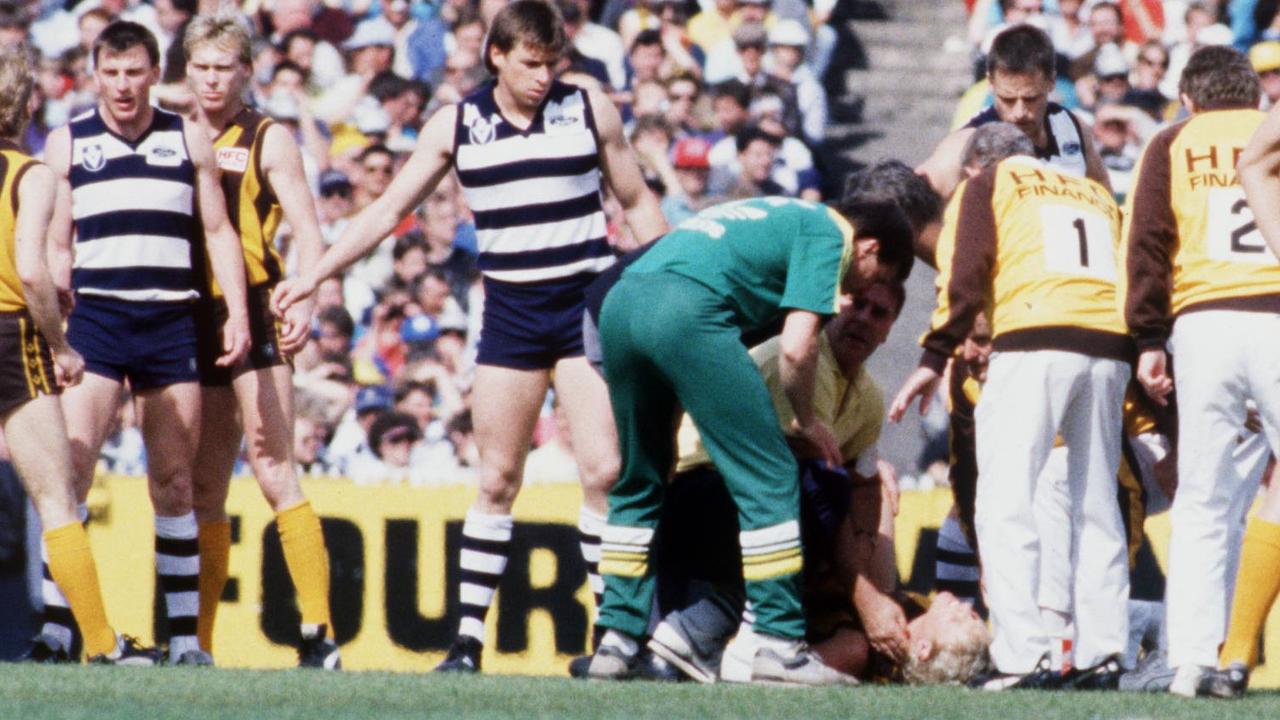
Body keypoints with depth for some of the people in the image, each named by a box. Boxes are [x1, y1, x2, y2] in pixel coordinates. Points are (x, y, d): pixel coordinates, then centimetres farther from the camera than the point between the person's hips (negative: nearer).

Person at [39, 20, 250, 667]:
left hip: (171, 322, 1)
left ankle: (184, 636, 6)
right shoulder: (67, 144, 8)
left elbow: (218, 230, 13)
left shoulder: (188, 140, 11)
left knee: (174, 484, 3)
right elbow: (57, 248, 10)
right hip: (94, 317, -1)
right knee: (69, 467, -14)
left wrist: (238, 312, 2)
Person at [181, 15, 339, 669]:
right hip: (190, 320, 5)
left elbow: (308, 231, -4)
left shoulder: (268, 140, 2)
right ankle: (198, 640, 12)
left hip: (252, 315, -5)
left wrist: (304, 302, -19)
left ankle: (317, 633, -16)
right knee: (203, 489, 8)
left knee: (274, 473, -13)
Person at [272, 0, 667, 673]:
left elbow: (638, 203, 11)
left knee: (605, 471, -10)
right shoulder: (456, 125, 3)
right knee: (497, 479, -1)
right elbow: (387, 210, 7)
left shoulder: (590, 111, 2)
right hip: (510, 310, 1)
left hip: (587, 301, -1)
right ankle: (468, 637, 3)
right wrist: (312, 276, 1)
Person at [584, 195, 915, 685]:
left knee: (638, 484, 21)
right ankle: (779, 646, -3)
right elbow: (796, 346, -2)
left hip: (619, 300, 9)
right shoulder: (829, 235, 9)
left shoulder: (790, 217, 35)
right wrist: (808, 422, 14)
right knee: (768, 479, -1)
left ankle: (617, 642, 19)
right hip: (688, 310, -9)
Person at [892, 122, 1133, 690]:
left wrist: (934, 359, -1)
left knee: (1005, 507, -6)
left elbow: (965, 277, 1)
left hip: (1035, 343, -5)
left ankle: (1024, 656, -16)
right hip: (1111, 345, 5)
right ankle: (1101, 654, 9)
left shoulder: (985, 186, 15)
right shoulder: (1097, 195, 30)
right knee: (1096, 509, 12)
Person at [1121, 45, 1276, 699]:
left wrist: (1150, 340, 2)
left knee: (1202, 502, 3)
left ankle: (1193, 658, -4)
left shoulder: (1172, 147, 13)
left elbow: (1147, 245, 3)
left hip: (1203, 322, 0)